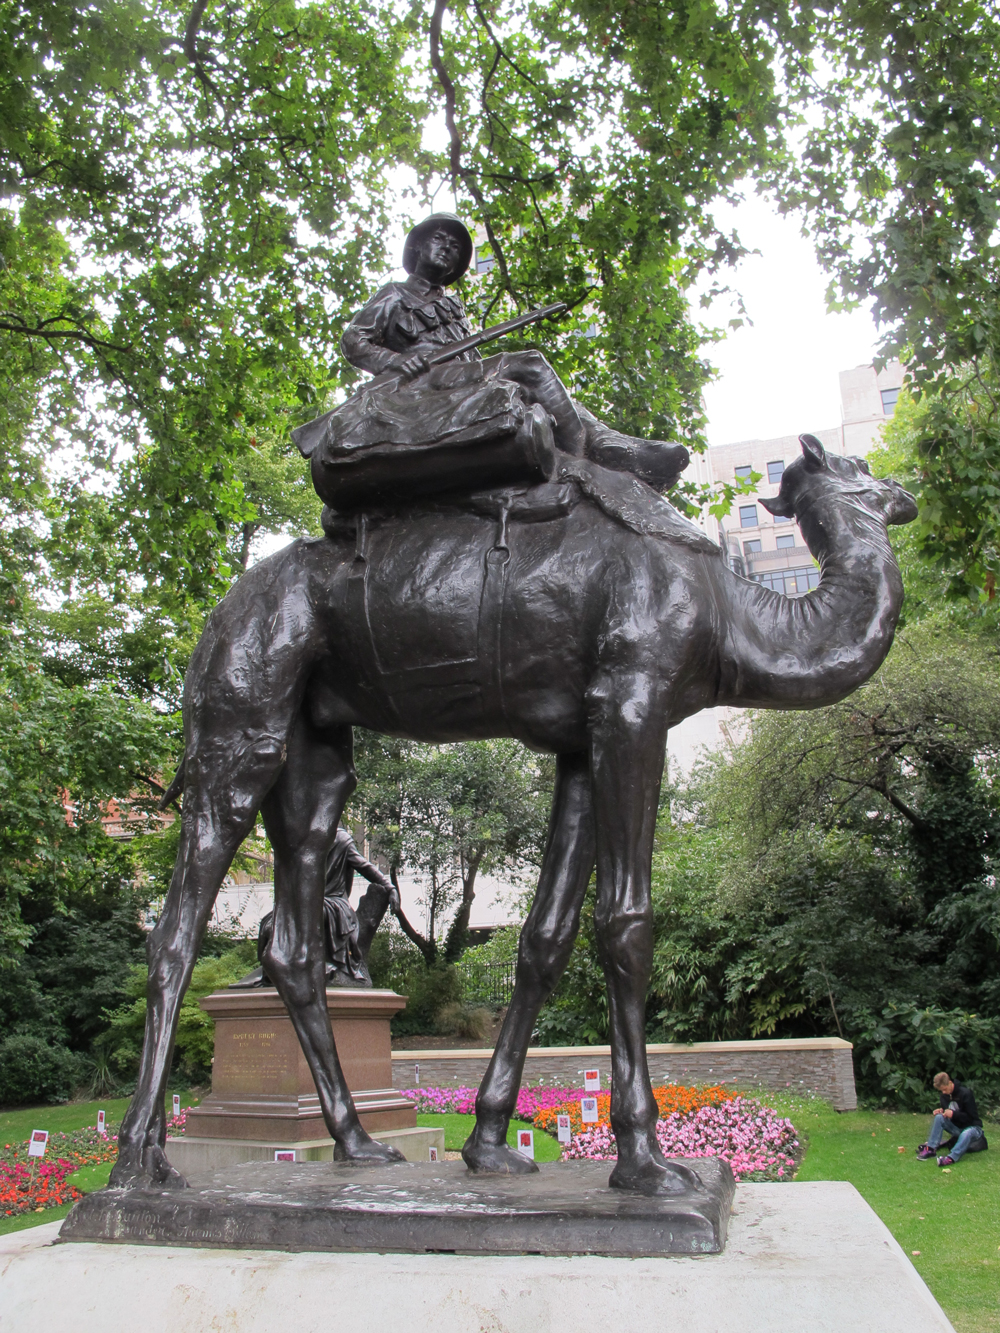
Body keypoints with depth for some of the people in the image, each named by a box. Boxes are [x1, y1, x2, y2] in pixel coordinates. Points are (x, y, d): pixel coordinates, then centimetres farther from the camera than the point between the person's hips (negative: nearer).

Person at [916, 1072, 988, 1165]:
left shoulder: (966, 1093, -19)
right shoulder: (945, 1095, 2)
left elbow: (971, 1117, -19)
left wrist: (953, 1114, -28)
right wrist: (941, 1110, -11)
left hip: (972, 1126, -6)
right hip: (956, 1127, 6)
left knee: (967, 1133, -41)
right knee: (939, 1117, -21)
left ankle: (951, 1158, -61)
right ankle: (931, 1149, -27)